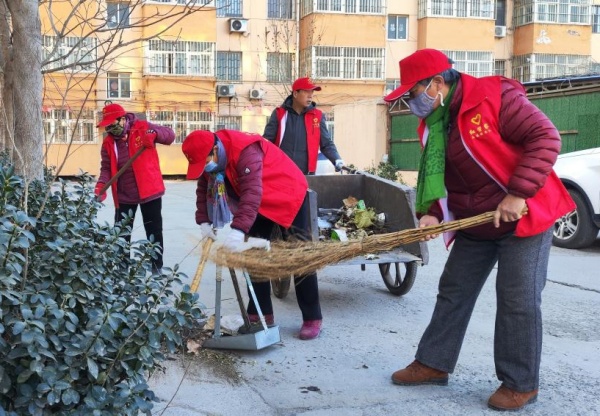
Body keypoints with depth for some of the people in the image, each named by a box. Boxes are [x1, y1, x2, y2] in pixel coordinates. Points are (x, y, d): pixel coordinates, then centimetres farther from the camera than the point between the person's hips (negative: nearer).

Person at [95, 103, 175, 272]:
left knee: (154, 232, 9)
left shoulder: (142, 127, -7)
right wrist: (101, 184, -23)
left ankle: (156, 268, 21)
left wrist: (154, 133, -22)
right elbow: (106, 168, -4)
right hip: (124, 196, 2)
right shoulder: (108, 142, -1)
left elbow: (170, 135, -1)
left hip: (149, 190, -2)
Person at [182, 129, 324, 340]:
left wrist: (238, 230, -52)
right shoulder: (208, 158, -10)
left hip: (288, 194, -8)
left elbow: (252, 193, -44)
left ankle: (312, 318, 0)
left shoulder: (245, 151, -36)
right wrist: (204, 222, -15)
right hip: (260, 202, 8)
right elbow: (204, 190, -3)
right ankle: (260, 314, 12)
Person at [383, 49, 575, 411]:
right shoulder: (433, 124, 5)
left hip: (523, 215, -7)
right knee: (453, 292, 11)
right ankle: (434, 363, 24)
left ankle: (521, 383, 11)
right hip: (474, 223, 8)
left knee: (518, 300, -3)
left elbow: (545, 138, -22)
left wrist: (517, 194, -27)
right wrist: (433, 213, -8)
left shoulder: (494, 96, -19)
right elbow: (437, 176, 11)